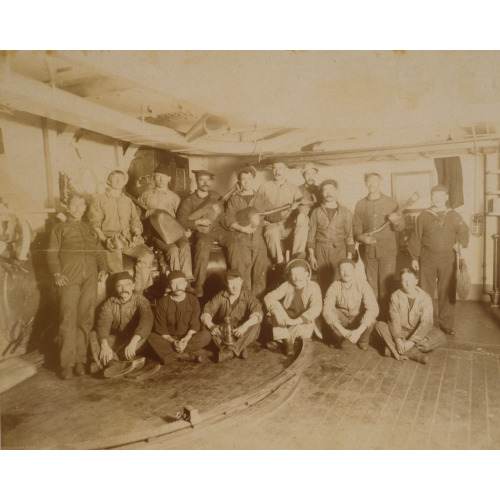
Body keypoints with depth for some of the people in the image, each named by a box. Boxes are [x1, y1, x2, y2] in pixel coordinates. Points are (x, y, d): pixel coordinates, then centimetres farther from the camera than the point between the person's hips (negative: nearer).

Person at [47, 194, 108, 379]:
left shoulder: (90, 228, 26)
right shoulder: (59, 228, 17)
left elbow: (100, 252, 21)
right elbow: (52, 254, 7)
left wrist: (103, 269, 2)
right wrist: (57, 274, -9)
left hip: (90, 276, 3)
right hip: (68, 276, -2)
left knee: (86, 318, -2)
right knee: (68, 318, -9)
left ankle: (80, 360, 4)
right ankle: (67, 363, -6)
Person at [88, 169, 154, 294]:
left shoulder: (128, 201, 25)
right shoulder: (99, 201, 12)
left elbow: (135, 221, 23)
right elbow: (94, 225, 4)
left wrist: (137, 233, 0)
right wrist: (105, 240, -13)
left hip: (129, 240, 4)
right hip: (110, 240, -3)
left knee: (148, 255, -25)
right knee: (116, 270, -30)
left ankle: (138, 293, -18)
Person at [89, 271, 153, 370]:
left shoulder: (140, 300, -4)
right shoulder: (109, 303, 3)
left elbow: (146, 321, -23)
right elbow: (103, 324, -13)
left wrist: (133, 342, -39)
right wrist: (104, 345, -33)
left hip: (135, 339, -2)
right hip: (114, 339, 2)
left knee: (144, 336, -33)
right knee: (92, 335, -22)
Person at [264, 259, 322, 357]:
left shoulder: (313, 287, -11)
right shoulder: (286, 286, -3)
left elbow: (316, 308, -26)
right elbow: (268, 297, -12)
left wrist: (297, 320, -38)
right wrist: (276, 311, -33)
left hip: (304, 324, -3)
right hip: (286, 323, 3)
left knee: (300, 329, -37)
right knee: (276, 305, -23)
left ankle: (278, 340, -17)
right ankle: (287, 341, -27)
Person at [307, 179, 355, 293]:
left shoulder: (345, 213, 7)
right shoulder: (316, 212, 8)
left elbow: (349, 237, 7)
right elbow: (311, 235, 8)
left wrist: (349, 257, 0)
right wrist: (311, 256, 1)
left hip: (339, 250, -1)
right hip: (321, 250, 1)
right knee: (323, 283, -2)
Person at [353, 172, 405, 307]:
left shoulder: (390, 203, 7)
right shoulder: (360, 204, 10)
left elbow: (401, 227, 7)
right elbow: (356, 227, 10)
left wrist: (396, 221, -15)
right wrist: (361, 237, -10)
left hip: (387, 251, -1)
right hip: (368, 250, 1)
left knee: (386, 285, -3)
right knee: (371, 286, 5)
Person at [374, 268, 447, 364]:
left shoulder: (425, 297, -9)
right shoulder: (396, 296, -6)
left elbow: (425, 323, -17)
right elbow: (394, 319, -14)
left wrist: (412, 341, -28)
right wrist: (398, 339, -30)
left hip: (418, 333, 0)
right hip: (400, 331, 0)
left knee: (440, 336, -28)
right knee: (379, 325, -26)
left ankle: (395, 350, -32)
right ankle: (414, 353, -34)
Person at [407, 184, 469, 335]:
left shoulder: (454, 216, 7)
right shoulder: (423, 216, 4)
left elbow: (464, 232, 12)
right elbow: (416, 238, 5)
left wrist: (460, 243, -9)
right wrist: (414, 258, 3)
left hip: (448, 261, 1)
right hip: (427, 260, -1)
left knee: (447, 293, 4)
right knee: (425, 293, 3)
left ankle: (446, 324, 16)